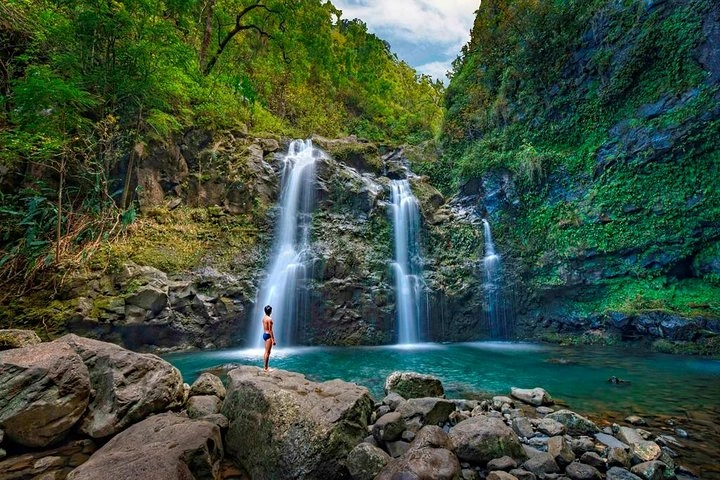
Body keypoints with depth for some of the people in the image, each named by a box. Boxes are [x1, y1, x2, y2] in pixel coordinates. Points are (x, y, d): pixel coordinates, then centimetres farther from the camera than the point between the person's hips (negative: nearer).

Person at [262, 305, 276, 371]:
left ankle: (266, 367, 22)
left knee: (266, 352, 15)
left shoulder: (264, 318, 9)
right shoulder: (269, 319, -19)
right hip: (268, 335, -9)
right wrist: (273, 339, -17)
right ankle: (266, 368, 1)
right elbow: (270, 330, -20)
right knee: (268, 352, -3)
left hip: (264, 334, 9)